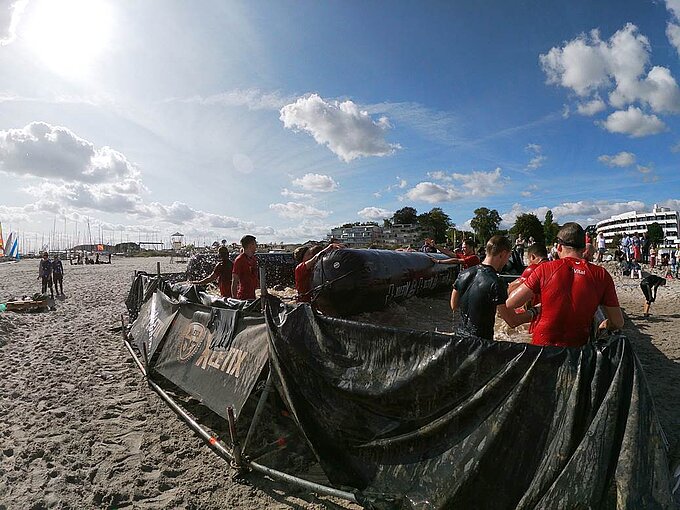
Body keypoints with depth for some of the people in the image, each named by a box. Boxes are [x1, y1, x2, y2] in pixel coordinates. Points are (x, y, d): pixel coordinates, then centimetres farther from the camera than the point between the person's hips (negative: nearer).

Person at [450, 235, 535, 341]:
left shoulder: (464, 274, -2)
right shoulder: (496, 283, -22)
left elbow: (454, 306, 10)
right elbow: (513, 322, -17)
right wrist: (534, 311, -3)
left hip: (461, 335, 7)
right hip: (481, 341, -7)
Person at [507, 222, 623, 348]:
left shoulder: (545, 269, -11)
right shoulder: (601, 275, -6)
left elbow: (509, 303, -11)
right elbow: (617, 323, 0)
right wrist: (604, 325, 23)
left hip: (541, 345, -1)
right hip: (577, 348, 1)